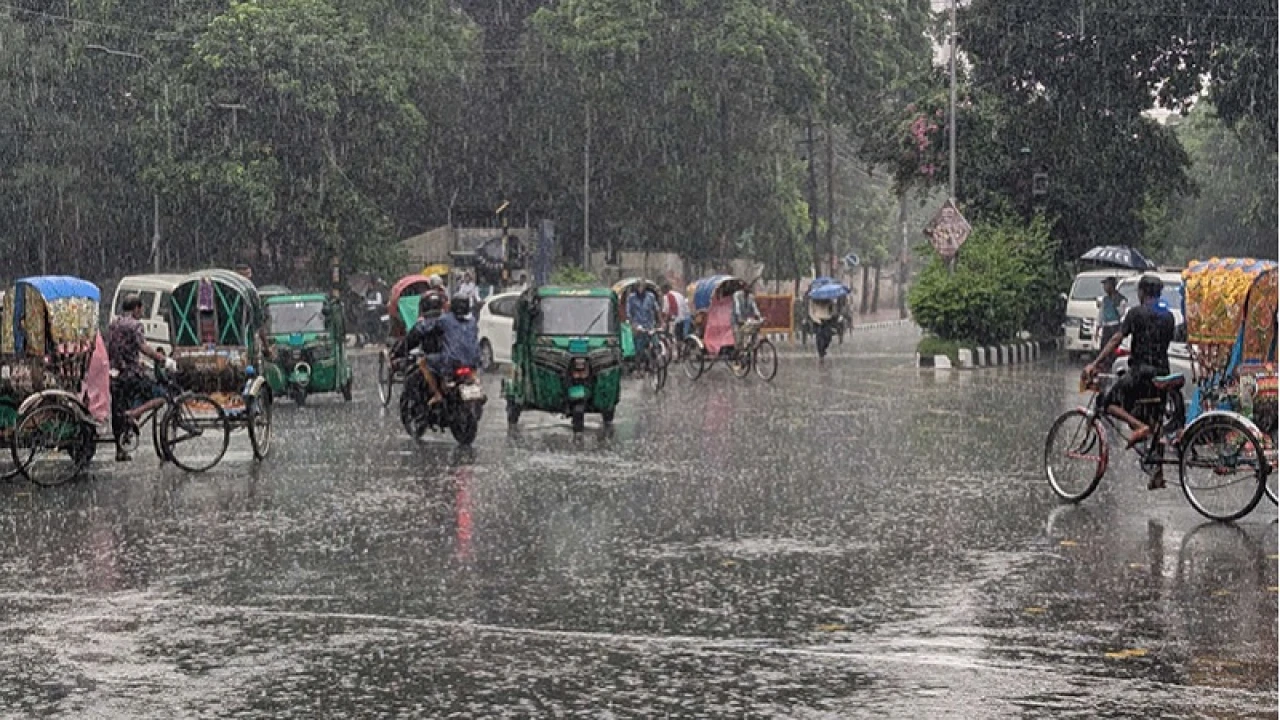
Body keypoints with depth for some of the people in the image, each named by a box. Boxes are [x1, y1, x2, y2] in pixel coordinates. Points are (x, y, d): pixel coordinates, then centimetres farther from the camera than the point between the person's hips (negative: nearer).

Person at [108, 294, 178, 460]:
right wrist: (164, 359, -23)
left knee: (118, 414, 12)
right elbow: (143, 347, -22)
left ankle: (120, 450, 15)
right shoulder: (134, 324, -8)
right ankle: (134, 413, -19)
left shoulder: (112, 324, 16)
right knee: (161, 396, -1)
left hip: (114, 374, 8)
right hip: (131, 373, -8)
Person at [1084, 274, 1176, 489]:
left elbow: (1116, 340, -10)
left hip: (1141, 370, -6)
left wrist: (1095, 364, -11)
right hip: (1162, 372, 6)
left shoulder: (1137, 313, -4)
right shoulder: (1168, 316, 14)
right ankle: (1158, 473, 7)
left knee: (1110, 402, 8)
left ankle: (1139, 427, -16)